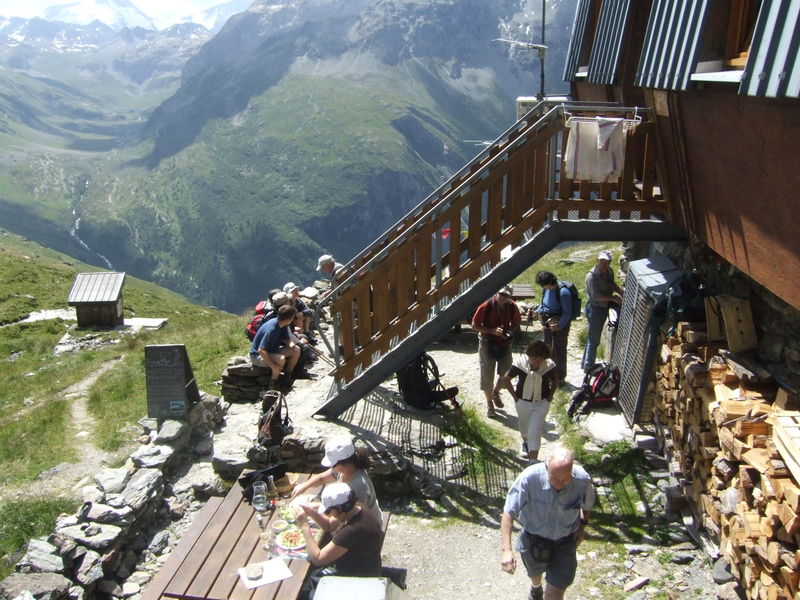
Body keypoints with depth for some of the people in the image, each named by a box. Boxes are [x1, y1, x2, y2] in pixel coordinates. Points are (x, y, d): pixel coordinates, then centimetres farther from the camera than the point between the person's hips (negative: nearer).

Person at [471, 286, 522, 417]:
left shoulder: (512, 306, -8)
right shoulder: (486, 306, -19)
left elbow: (516, 322, 10)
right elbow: (474, 325, -13)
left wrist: (511, 330, -11)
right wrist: (492, 330, -24)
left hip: (505, 344, 4)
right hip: (487, 344, -3)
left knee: (506, 373, 10)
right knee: (487, 376, 3)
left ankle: (496, 392, 41)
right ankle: (489, 403, 23)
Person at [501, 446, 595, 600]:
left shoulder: (582, 480, -27)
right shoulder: (529, 477, -35)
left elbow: (587, 503, 0)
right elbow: (508, 512, -29)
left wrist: (582, 525, -1)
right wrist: (507, 550, -35)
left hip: (565, 542, 0)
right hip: (534, 539, 0)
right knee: (535, 572, 29)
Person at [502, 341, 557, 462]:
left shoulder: (549, 366, -22)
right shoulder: (520, 363, -24)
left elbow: (555, 381, 0)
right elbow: (506, 378, -8)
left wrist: (550, 396, -4)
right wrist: (515, 396, -6)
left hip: (541, 403, -1)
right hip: (523, 402, 2)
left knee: (535, 431, -8)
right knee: (524, 426, 25)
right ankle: (525, 442, 58)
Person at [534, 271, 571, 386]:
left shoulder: (563, 292, -25)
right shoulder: (546, 289, -4)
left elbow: (567, 313, -20)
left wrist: (559, 325, -25)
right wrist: (539, 311, -1)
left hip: (560, 325, -8)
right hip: (547, 323, 8)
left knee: (559, 351, 4)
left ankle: (560, 377, 20)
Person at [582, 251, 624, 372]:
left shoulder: (609, 271, 0)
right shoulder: (592, 276, -24)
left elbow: (612, 284, 18)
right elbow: (596, 295, -26)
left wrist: (622, 292, 3)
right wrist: (613, 297, -24)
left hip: (604, 308, 8)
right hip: (594, 309, -8)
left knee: (593, 338, 19)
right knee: (594, 340, -1)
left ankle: (585, 362, 32)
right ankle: (588, 367, 11)